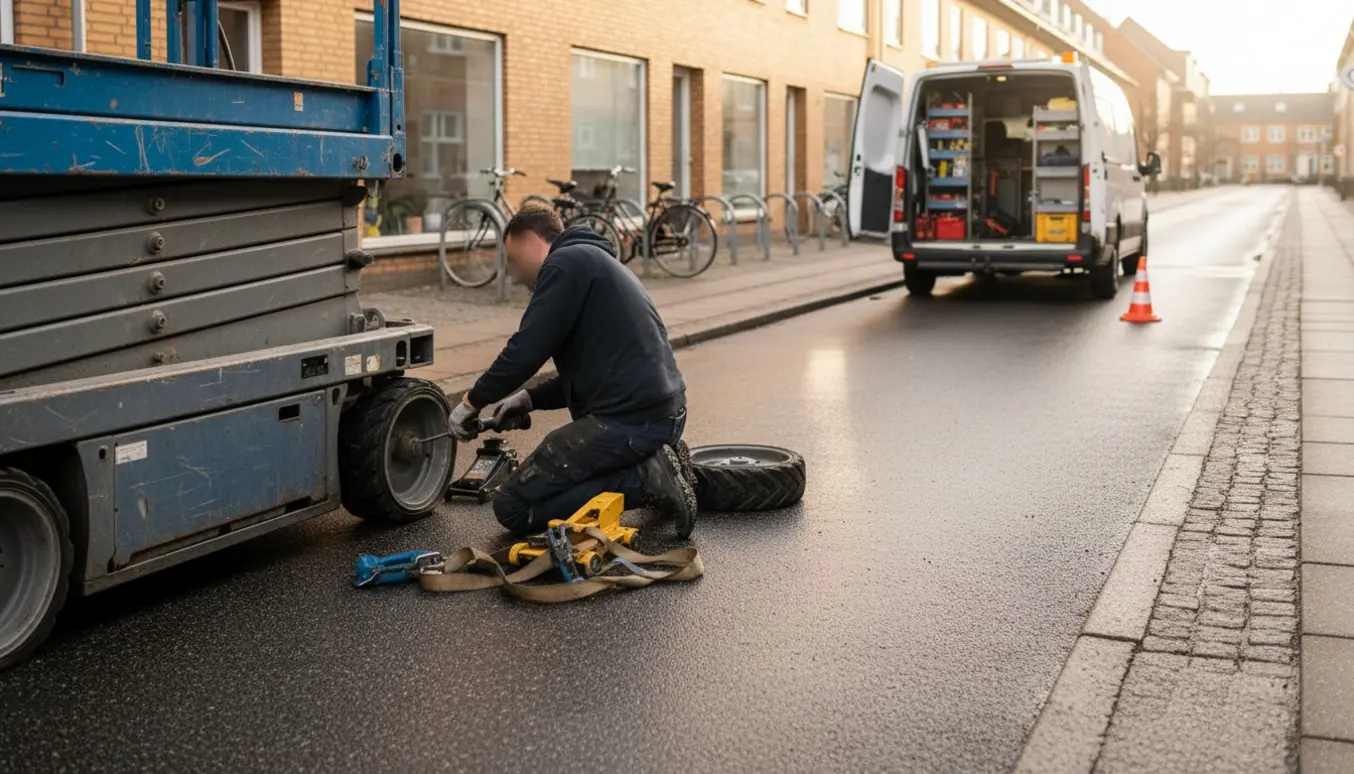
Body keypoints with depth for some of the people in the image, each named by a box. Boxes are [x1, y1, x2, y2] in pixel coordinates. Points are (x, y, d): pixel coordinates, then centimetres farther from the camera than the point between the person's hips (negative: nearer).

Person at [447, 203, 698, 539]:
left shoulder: (566, 263, -8)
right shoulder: (594, 260, 24)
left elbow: (526, 350, -15)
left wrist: (473, 401, -1)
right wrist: (531, 398, 18)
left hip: (628, 420, -10)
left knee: (513, 508, -4)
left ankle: (646, 479, -11)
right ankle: (651, 464, 10)